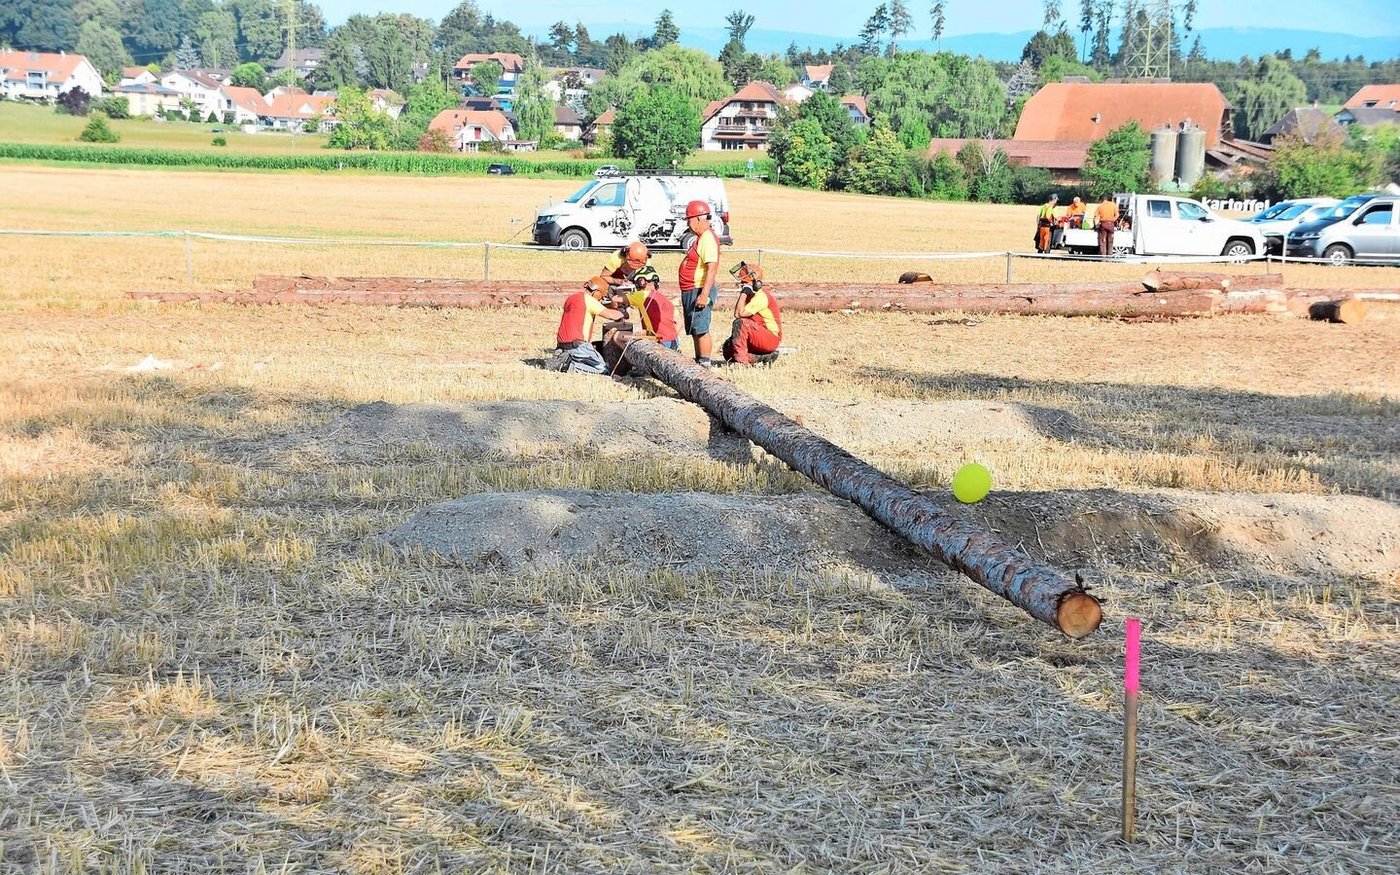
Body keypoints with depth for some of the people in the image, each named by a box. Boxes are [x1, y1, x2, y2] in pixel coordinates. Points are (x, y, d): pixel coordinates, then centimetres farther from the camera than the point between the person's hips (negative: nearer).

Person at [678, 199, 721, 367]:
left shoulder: (708, 239, -17)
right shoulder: (701, 238, 17)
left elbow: (712, 268, -26)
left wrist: (704, 295, -30)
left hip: (699, 291, -11)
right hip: (690, 291, 11)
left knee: (701, 329, -9)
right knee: (694, 330, 15)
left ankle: (704, 363, -8)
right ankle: (698, 360, 23)